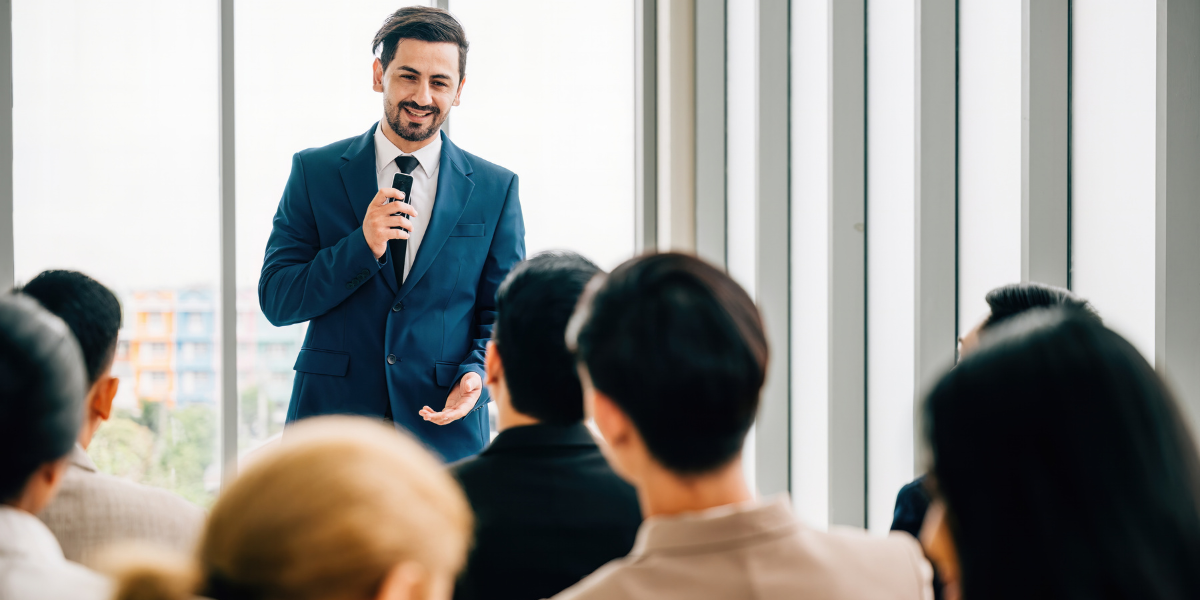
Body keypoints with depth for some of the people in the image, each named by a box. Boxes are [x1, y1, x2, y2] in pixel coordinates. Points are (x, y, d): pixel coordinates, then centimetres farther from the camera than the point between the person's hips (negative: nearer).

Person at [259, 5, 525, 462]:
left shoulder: (495, 189, 8)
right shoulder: (314, 172, 6)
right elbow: (276, 300, 1)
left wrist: (477, 374, -11)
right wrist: (362, 247, -13)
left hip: (444, 433, 0)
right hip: (331, 429, 0)